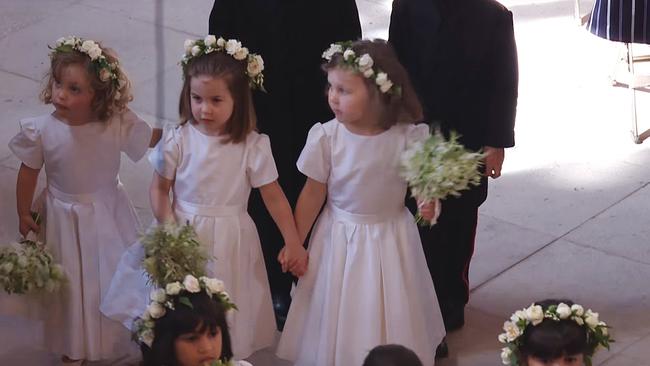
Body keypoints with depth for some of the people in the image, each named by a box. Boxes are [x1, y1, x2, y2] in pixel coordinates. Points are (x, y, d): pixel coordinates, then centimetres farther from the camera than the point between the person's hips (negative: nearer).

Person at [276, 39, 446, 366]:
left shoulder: (408, 137, -17)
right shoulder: (326, 137, -16)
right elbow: (313, 194, -4)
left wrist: (428, 203, -24)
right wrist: (295, 243, 1)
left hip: (390, 238, 0)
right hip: (340, 238, 0)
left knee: (388, 318, 14)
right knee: (337, 320, 12)